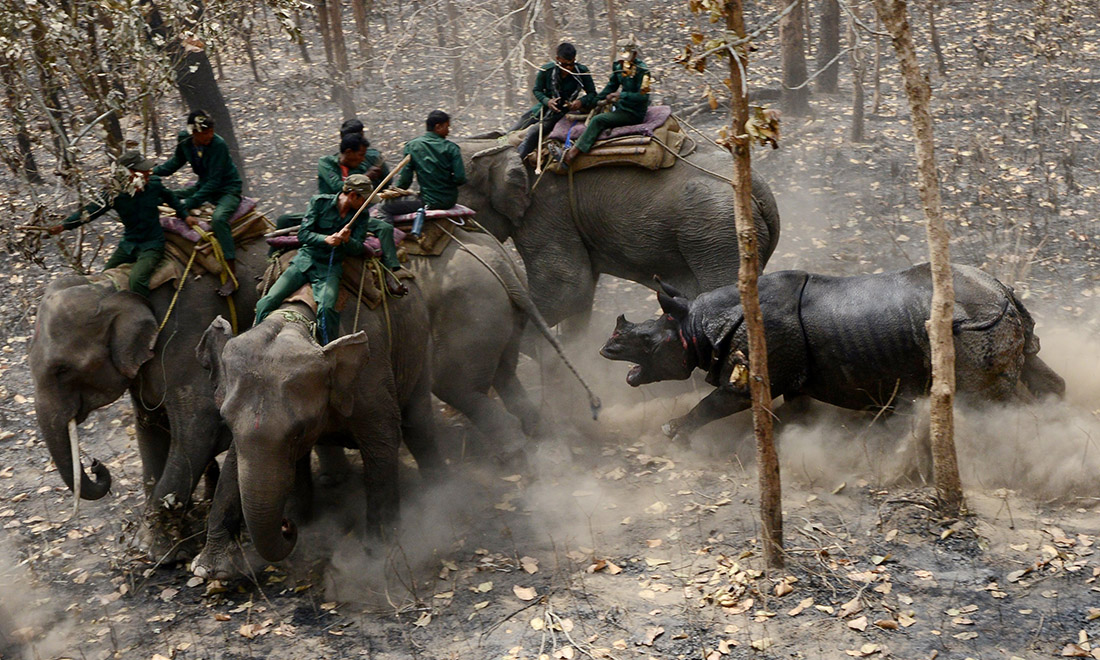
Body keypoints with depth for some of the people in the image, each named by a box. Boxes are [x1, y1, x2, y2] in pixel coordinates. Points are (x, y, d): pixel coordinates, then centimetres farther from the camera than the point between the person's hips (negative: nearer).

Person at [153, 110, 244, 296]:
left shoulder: (218, 145, -25)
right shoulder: (185, 141, -7)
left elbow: (214, 182, -25)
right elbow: (176, 162, 13)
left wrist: (189, 203, -28)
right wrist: (151, 172, -3)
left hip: (227, 189, -8)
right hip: (204, 185, 8)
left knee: (218, 218, -36)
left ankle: (232, 275, -34)